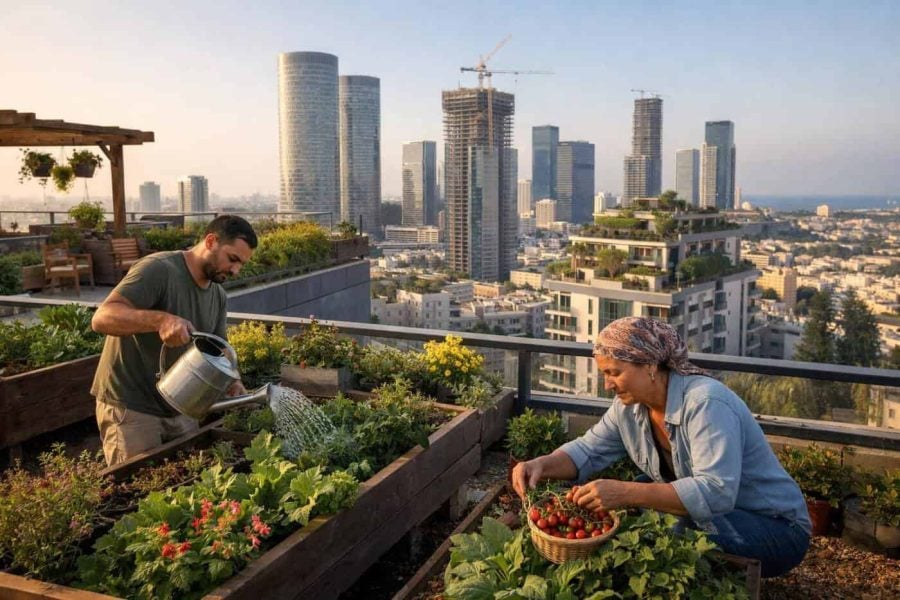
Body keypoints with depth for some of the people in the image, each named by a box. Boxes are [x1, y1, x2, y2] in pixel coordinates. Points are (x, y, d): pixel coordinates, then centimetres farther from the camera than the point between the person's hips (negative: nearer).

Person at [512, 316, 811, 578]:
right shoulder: (630, 404, -5)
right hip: (714, 516, 7)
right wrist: (542, 465, -20)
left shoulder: (706, 404, -30)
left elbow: (716, 492, -39)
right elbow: (589, 451, 0)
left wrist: (626, 493, -46)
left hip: (776, 527, -7)